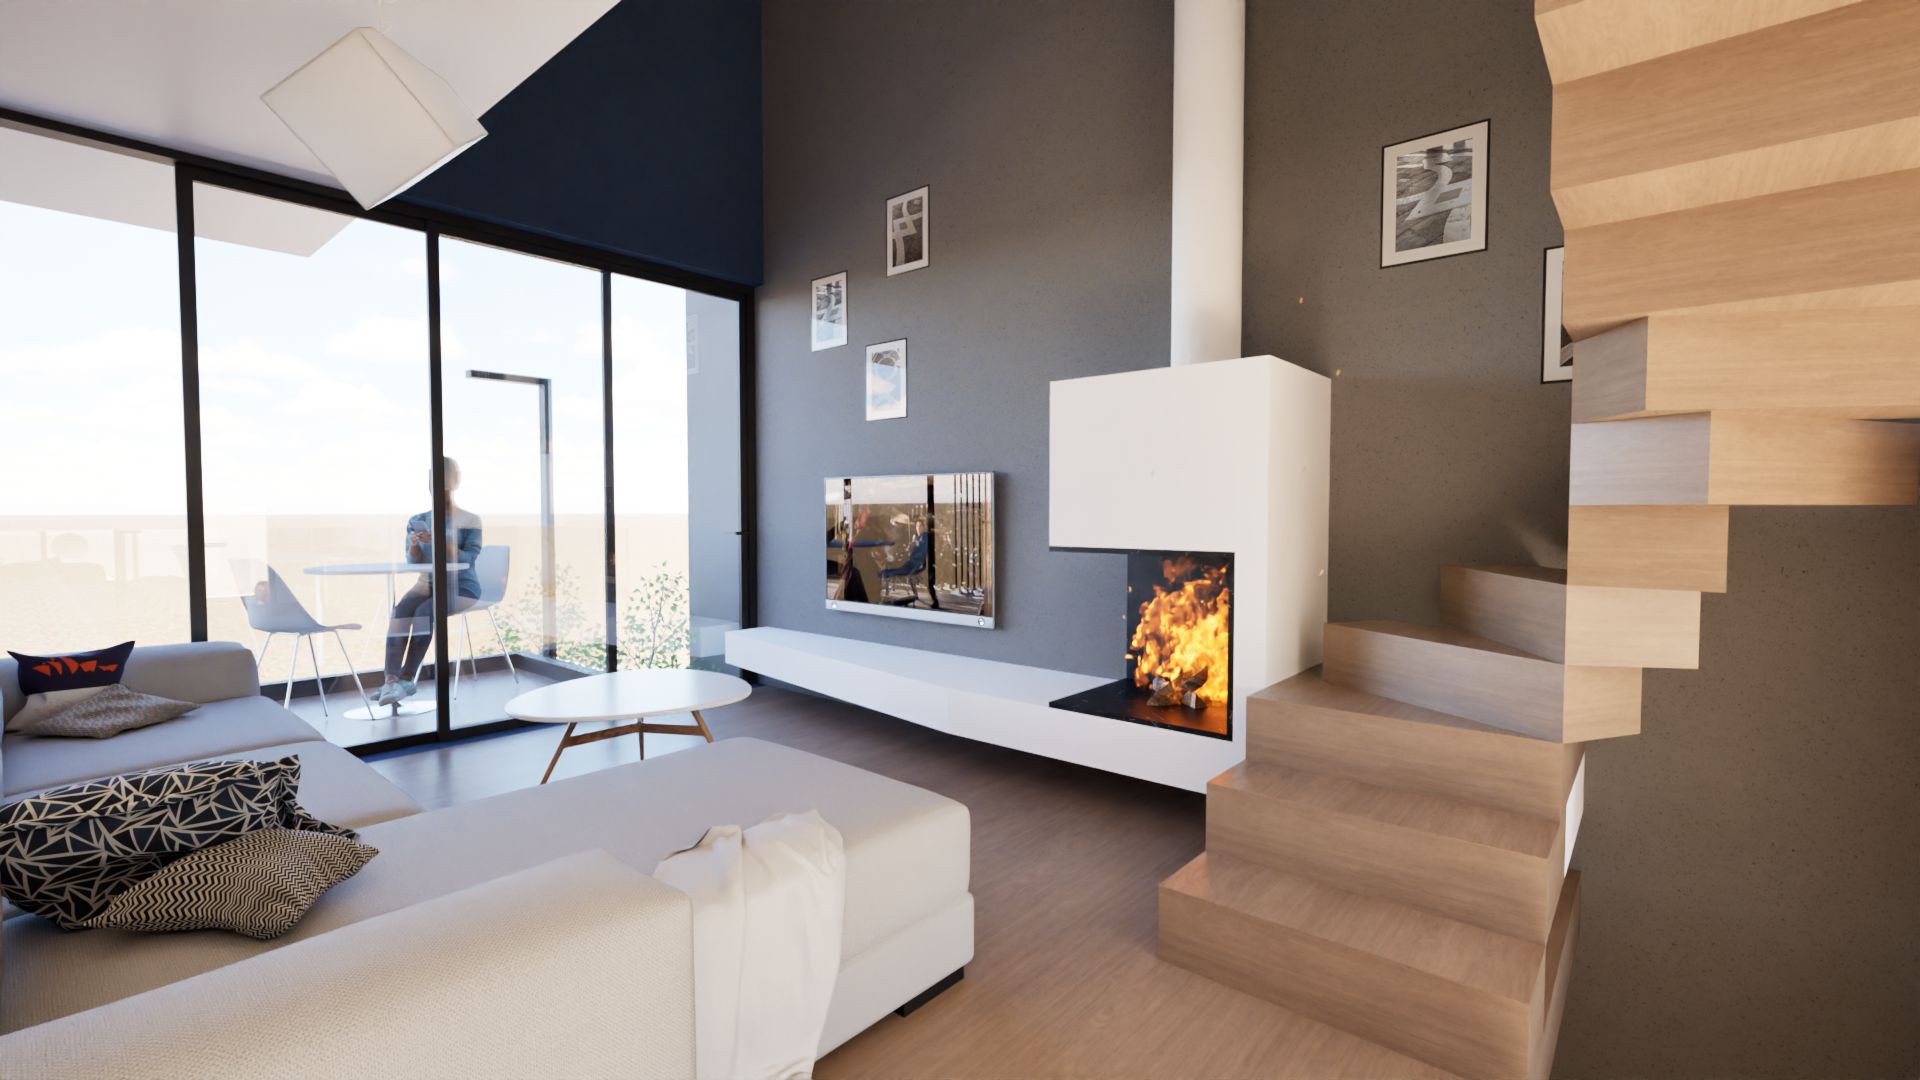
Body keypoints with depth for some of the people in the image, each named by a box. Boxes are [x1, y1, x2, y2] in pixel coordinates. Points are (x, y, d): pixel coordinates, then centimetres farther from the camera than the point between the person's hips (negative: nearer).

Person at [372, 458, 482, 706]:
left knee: (423, 613, -30)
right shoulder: (417, 520, 10)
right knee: (399, 612, -26)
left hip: (461, 588, -4)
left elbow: (468, 560, -13)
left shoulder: (469, 520, -4)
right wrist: (414, 545, -16)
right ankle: (391, 679, -32)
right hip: (427, 584, 4)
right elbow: (413, 561, 5)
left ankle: (406, 679, -22)